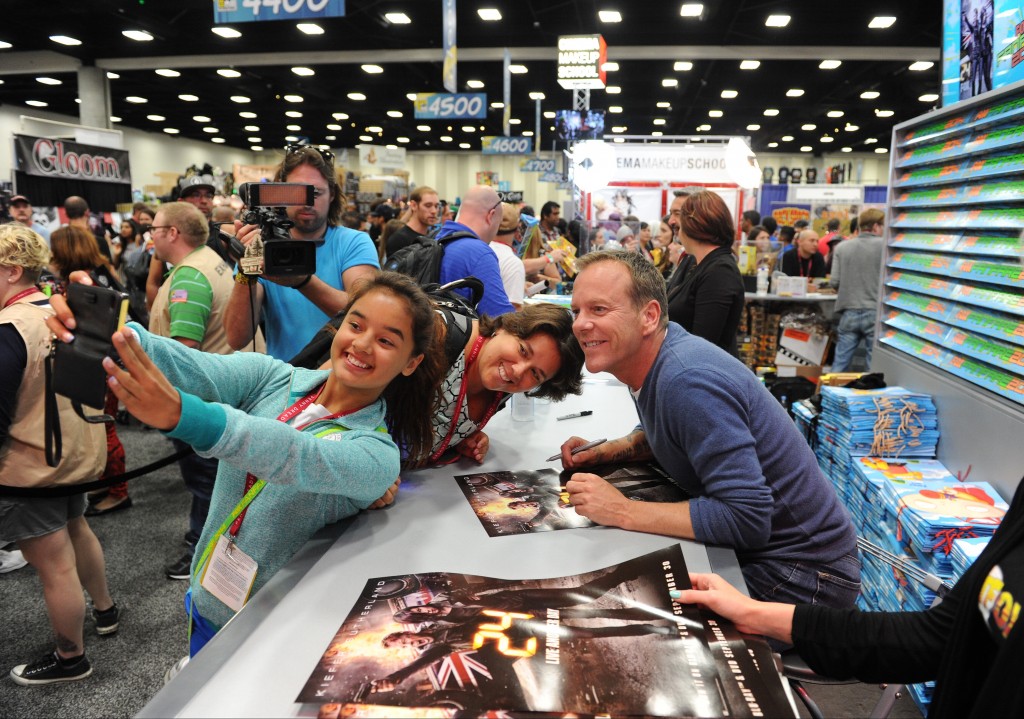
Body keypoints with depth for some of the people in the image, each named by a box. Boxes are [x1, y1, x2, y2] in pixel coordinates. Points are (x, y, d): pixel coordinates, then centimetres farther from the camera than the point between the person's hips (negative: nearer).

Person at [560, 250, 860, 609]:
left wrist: (622, 511, -28)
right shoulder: (651, 357, -1)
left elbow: (746, 518, -32)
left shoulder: (688, 381, -30)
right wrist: (603, 452, 1)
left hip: (802, 572, -8)